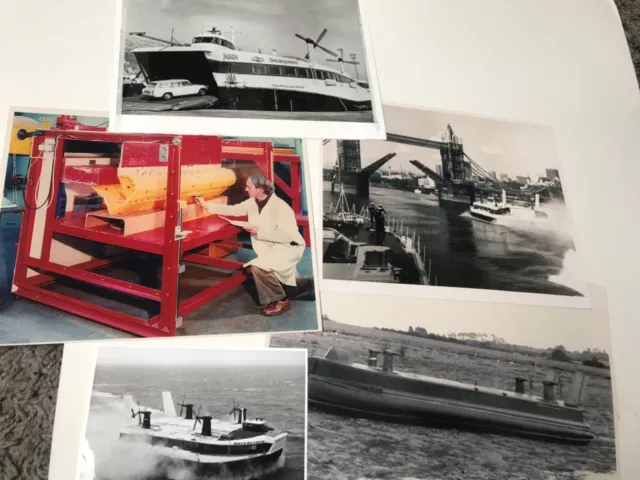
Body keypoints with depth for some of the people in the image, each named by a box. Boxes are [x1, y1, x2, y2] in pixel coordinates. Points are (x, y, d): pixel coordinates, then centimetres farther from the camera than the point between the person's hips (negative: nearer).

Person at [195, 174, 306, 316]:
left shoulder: (280, 207, -25)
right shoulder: (252, 203, 0)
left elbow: (287, 236, -29)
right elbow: (232, 210, 12)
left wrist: (259, 232, -24)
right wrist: (206, 205, 11)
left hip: (288, 247, -9)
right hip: (270, 247, 9)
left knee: (259, 266, -26)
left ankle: (281, 300, -9)